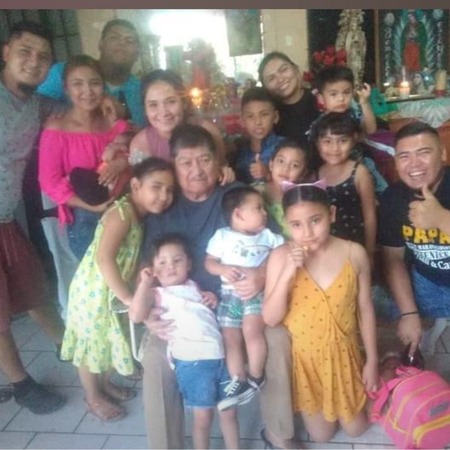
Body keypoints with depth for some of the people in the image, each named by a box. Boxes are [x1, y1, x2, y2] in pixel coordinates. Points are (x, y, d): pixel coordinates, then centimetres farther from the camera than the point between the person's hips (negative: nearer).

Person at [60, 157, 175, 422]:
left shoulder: (140, 215, 1)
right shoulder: (122, 213, -26)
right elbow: (104, 258, -35)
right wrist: (127, 296, -30)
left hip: (113, 290, 9)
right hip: (94, 289, -8)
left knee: (110, 339, 23)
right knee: (92, 342, 10)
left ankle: (105, 383, 45)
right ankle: (93, 397, 29)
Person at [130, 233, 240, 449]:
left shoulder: (194, 287, 19)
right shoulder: (157, 293, 4)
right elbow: (136, 315, -13)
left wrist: (213, 299, 12)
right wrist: (145, 283, -11)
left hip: (220, 355, 5)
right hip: (192, 361, -5)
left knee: (229, 411, 15)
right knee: (203, 415, 3)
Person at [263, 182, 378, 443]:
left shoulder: (355, 253, -15)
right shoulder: (280, 257, -19)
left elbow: (365, 309, -4)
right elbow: (270, 319, -18)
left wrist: (372, 360, 2)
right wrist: (287, 273, -31)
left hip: (343, 353, 1)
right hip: (304, 355, -1)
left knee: (356, 428, 18)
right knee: (322, 435, 13)